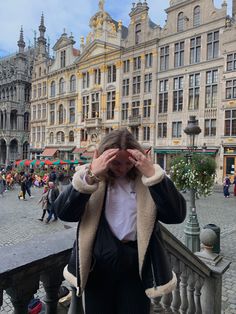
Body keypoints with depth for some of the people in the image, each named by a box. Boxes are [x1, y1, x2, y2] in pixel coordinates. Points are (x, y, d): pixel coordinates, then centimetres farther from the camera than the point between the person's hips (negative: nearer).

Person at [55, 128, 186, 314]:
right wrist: (91, 176, -26)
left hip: (136, 266, 0)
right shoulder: (89, 175, -4)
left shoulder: (147, 179, -5)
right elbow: (64, 213, -15)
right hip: (98, 265, 1)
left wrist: (153, 174, -24)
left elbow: (176, 215, -16)